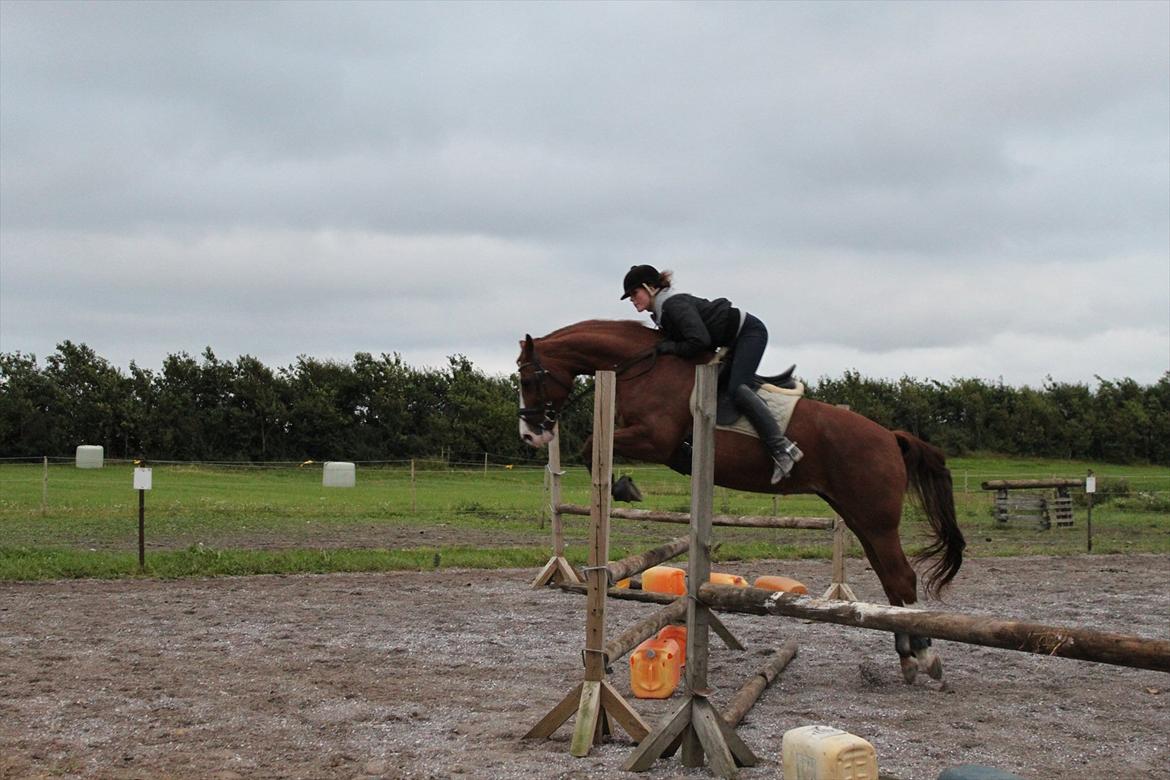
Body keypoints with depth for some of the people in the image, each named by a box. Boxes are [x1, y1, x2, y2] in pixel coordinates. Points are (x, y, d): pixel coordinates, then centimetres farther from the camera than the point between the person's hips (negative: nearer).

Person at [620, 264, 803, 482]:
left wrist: (669, 347, -17)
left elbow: (699, 341, -30)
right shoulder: (662, 313, 9)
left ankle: (782, 448, -30)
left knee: (736, 387, -24)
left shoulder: (674, 305, -23)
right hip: (734, 341, 11)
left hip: (749, 331, -11)